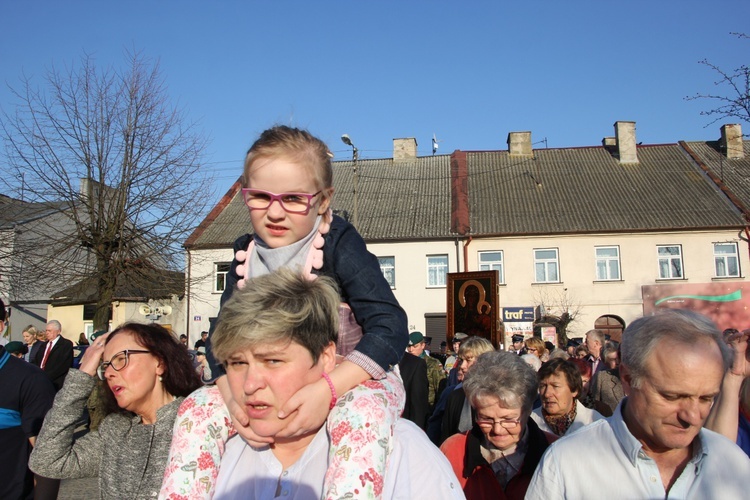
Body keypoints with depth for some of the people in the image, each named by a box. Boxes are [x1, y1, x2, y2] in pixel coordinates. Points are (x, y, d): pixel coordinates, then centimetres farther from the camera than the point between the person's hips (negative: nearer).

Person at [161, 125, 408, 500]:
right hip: (277, 387, 5)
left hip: (352, 380, -5)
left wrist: (327, 388, -39)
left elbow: (390, 327, -26)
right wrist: (232, 393, -23)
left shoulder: (339, 244, -18)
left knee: (363, 411, -38)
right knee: (199, 407, -8)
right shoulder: (246, 254, -2)